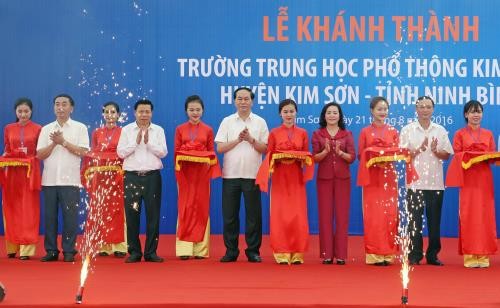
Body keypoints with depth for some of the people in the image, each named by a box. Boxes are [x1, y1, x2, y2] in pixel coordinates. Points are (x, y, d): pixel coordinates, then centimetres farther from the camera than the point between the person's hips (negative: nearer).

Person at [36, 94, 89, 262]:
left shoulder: (80, 128, 4)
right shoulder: (46, 129, 11)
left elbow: (83, 152, -6)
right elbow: (40, 155, 5)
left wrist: (64, 142, -11)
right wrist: (54, 143, -10)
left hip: (70, 180, -3)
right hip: (49, 180, 3)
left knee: (70, 216, -3)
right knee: (49, 216, 4)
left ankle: (69, 251, 5)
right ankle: (51, 250, 11)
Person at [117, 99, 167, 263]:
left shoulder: (158, 130, 8)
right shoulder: (127, 130, 7)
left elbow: (163, 152, -1)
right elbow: (121, 152, -1)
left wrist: (148, 142, -11)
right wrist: (136, 142, -9)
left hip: (152, 176, 0)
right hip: (132, 176, 0)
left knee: (153, 214, 0)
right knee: (132, 214, 0)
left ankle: (151, 252, 7)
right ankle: (134, 251, 8)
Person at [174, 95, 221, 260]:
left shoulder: (208, 130, 6)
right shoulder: (180, 129, 5)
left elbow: (211, 153, 7)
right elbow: (176, 152, 5)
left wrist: (208, 163, -10)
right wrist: (178, 168, -10)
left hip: (202, 172, 0)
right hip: (185, 173, 0)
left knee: (201, 208, 2)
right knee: (185, 208, -1)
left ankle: (200, 248, 7)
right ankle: (184, 248, 1)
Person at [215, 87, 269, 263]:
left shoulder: (260, 122, 7)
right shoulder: (227, 122, 8)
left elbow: (265, 149, 2)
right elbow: (220, 148, 1)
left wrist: (251, 139, -12)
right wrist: (238, 139, -10)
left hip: (252, 175, -1)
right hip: (231, 174, 1)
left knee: (253, 214, 1)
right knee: (229, 215, 3)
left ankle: (253, 251, 8)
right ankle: (231, 251, 10)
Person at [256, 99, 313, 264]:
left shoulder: (303, 133, 8)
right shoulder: (274, 133, 5)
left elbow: (307, 156, 9)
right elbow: (268, 157, 4)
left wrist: (301, 158, -11)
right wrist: (278, 158, -15)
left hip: (296, 178, 1)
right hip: (279, 178, -1)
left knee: (298, 215, -3)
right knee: (280, 215, -5)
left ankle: (297, 253, 3)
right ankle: (282, 253, 0)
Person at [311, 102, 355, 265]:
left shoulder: (347, 134, 6)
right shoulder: (317, 134, 5)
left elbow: (352, 157, -1)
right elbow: (315, 158, -1)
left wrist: (340, 152, -19)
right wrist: (325, 151, -20)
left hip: (342, 178, 0)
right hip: (324, 178, 0)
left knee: (342, 215, -1)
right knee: (325, 215, -1)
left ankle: (341, 254, 3)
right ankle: (327, 254, 3)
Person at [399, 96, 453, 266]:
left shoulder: (440, 130, 10)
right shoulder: (407, 130, 3)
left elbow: (447, 155, 8)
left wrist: (436, 151, -11)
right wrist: (419, 149, -16)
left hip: (435, 182, 2)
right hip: (414, 181, -2)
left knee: (434, 221, 4)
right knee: (414, 220, -1)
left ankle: (433, 255, 12)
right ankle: (414, 255, 6)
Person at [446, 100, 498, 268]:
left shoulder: (488, 134, 14)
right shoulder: (460, 134, 5)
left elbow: (493, 155, 11)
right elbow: (456, 156, -1)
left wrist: (488, 157, -11)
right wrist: (470, 158, -18)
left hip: (485, 179, 3)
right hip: (468, 179, -3)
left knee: (485, 215, -1)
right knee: (469, 215, -6)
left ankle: (483, 255, 3)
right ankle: (470, 256, -3)